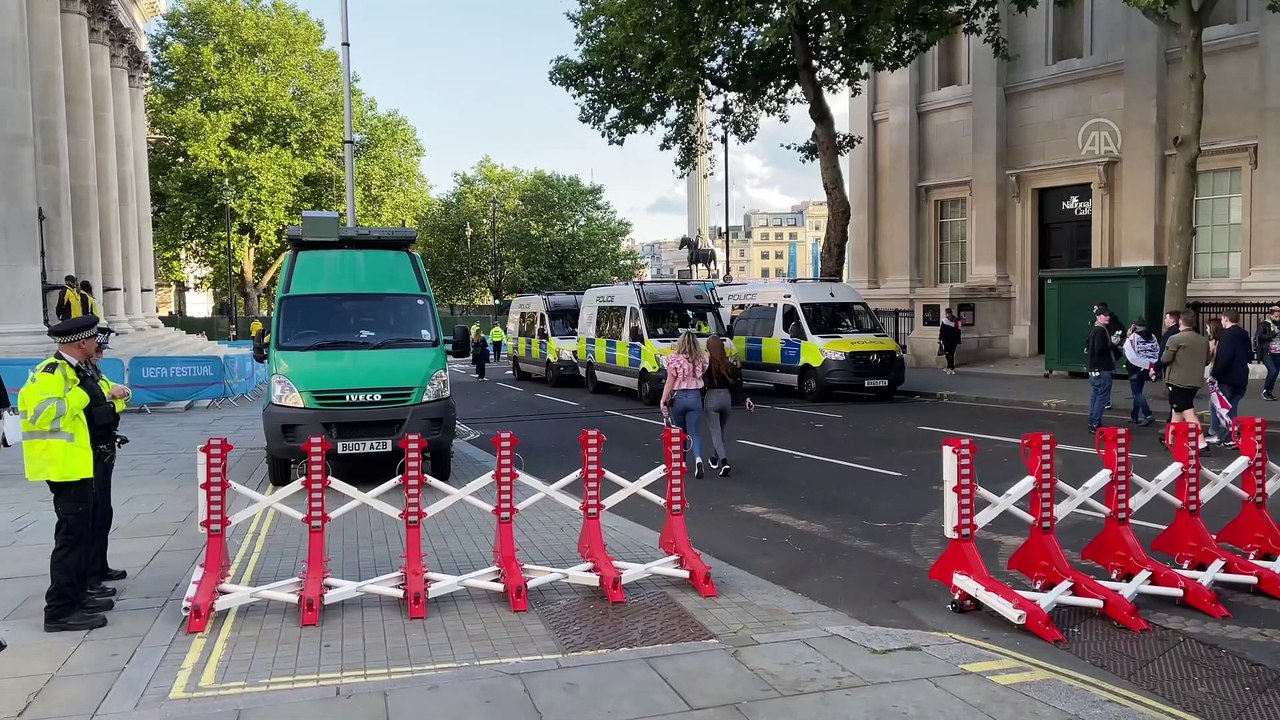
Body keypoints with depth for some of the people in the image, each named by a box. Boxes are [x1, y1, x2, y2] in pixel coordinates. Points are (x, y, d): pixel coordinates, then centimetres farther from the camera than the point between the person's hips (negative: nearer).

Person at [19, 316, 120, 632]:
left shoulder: (71, 370, 14)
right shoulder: (51, 372, -15)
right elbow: (44, 414, -28)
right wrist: (82, 393, -23)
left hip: (78, 462, 11)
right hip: (64, 465, -11)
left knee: (80, 531, 16)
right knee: (71, 534, -9)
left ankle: (76, 594, 26)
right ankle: (60, 609, -6)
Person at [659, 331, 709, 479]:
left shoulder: (674, 359, -6)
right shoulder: (701, 359, 3)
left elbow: (670, 382, -8)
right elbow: (704, 376, -3)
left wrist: (663, 401, -6)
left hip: (678, 397, -1)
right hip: (695, 397, 1)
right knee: (694, 433, 1)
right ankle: (698, 458, -23)